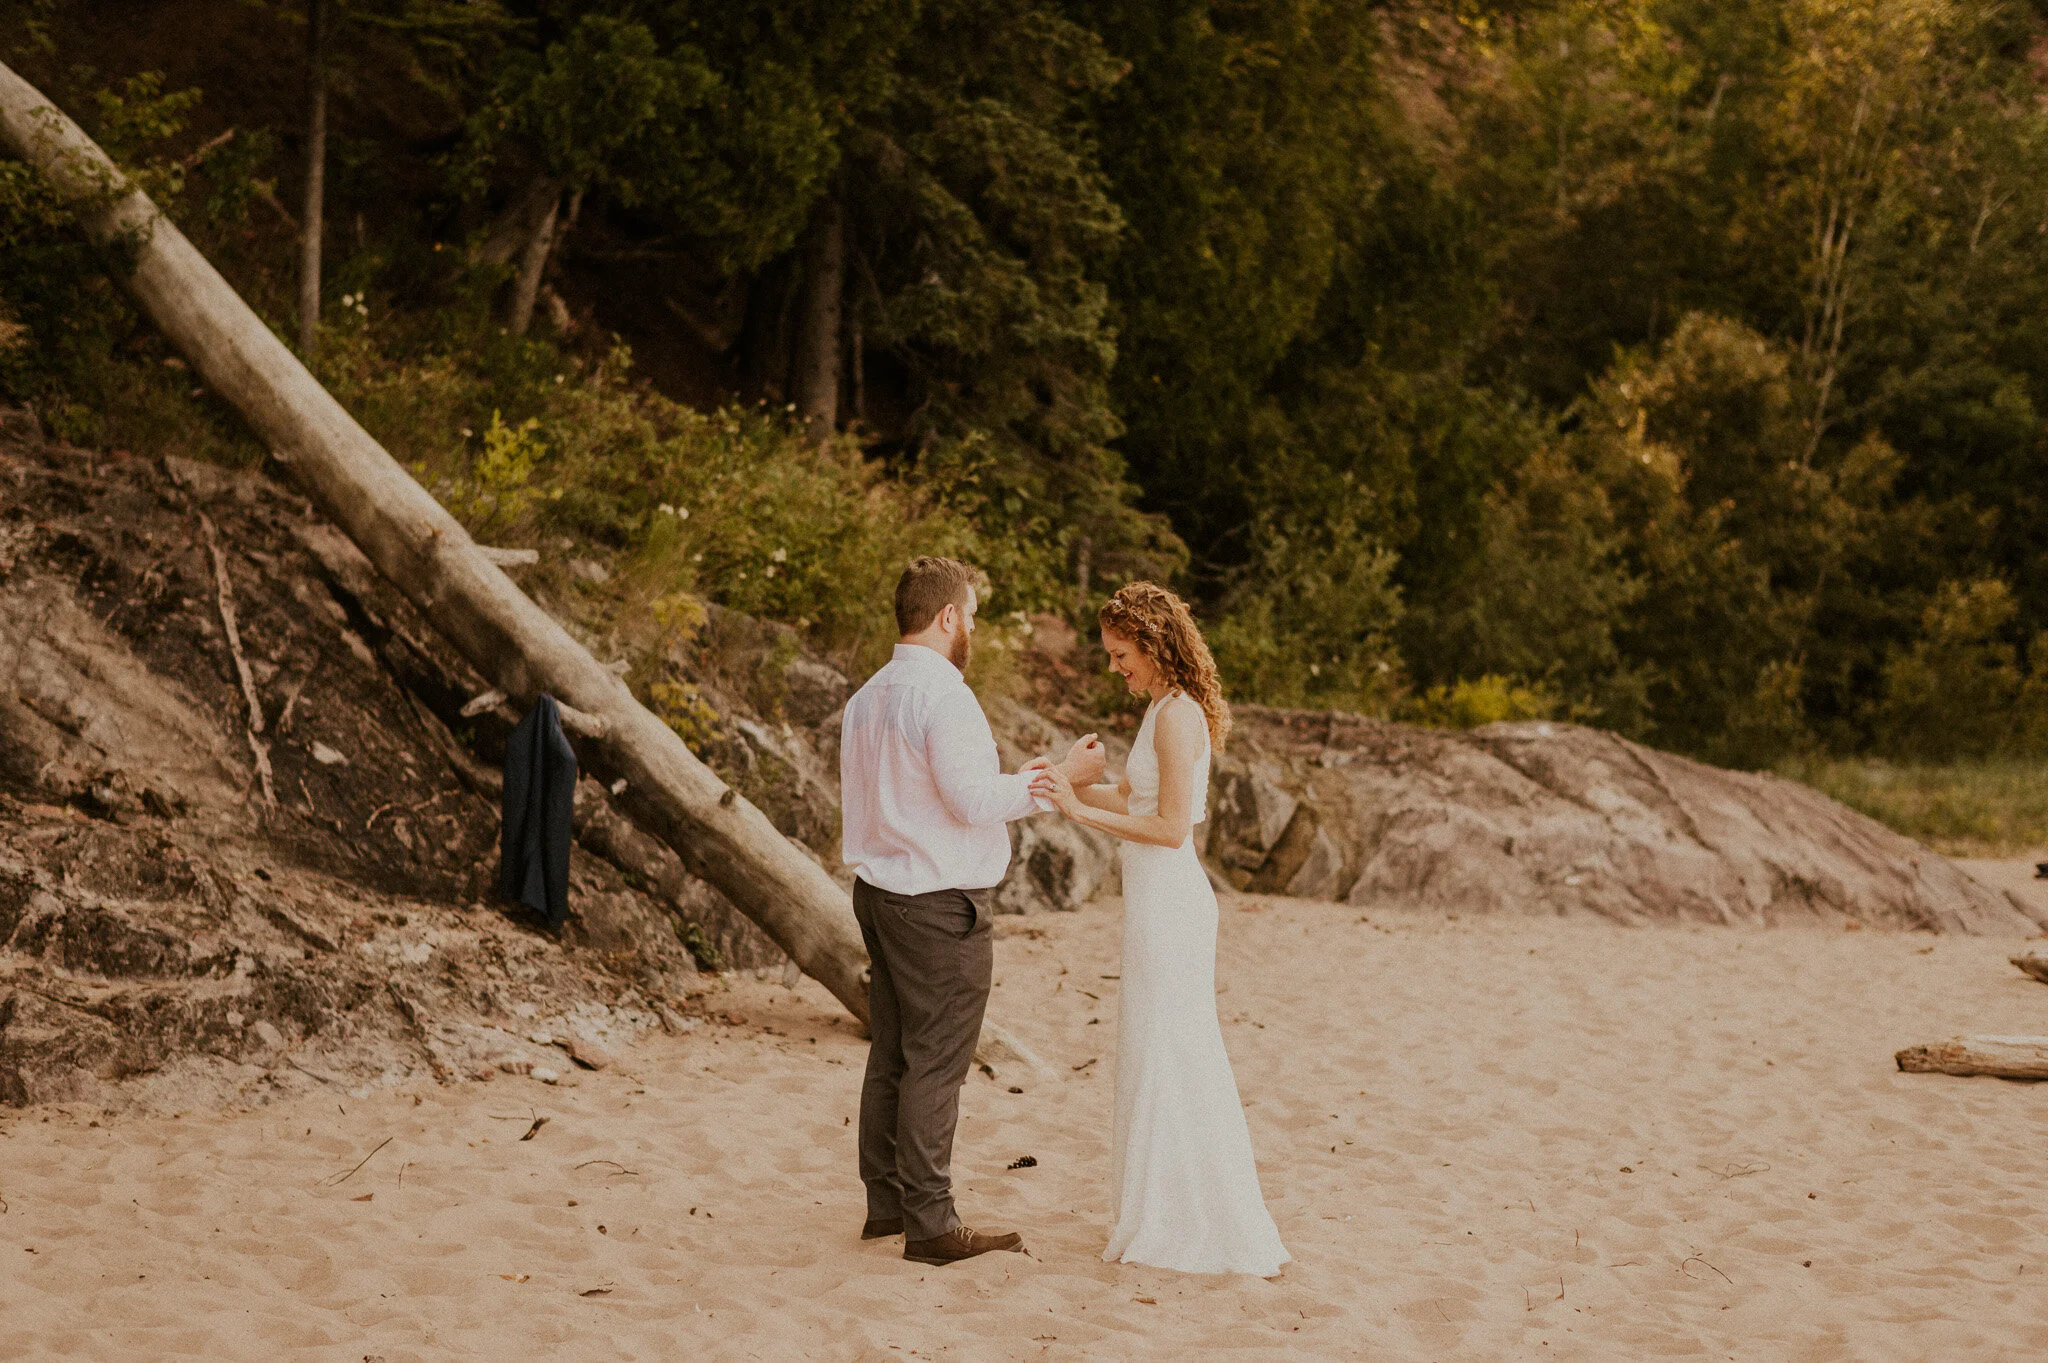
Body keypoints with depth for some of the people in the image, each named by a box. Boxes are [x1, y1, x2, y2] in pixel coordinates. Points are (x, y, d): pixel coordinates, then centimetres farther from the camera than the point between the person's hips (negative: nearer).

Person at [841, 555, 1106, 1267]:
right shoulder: (942, 695, -16)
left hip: (878, 890, 9)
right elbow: (973, 801, -20)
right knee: (935, 1064, -4)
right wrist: (1061, 777, -9)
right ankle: (930, 1225, 0)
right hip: (940, 902, -9)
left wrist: (1012, 780, 19)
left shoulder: (867, 697, 11)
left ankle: (885, 1202, 22)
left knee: (891, 1052, 14)